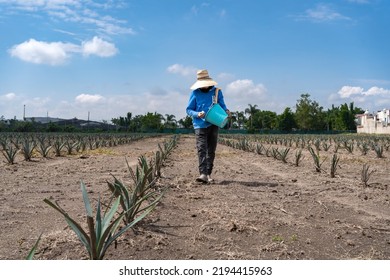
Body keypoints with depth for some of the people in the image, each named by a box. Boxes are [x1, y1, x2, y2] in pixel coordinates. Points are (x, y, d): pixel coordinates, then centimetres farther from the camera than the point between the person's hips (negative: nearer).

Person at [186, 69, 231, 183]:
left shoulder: (216, 91, 6)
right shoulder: (195, 93, 1)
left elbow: (222, 105, 15)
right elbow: (188, 110, 5)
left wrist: (226, 111, -8)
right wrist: (197, 114, -15)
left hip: (213, 125, 3)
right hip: (200, 126, -3)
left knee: (211, 150, 8)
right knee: (201, 149, -15)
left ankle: (208, 174, 18)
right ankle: (203, 174, -22)